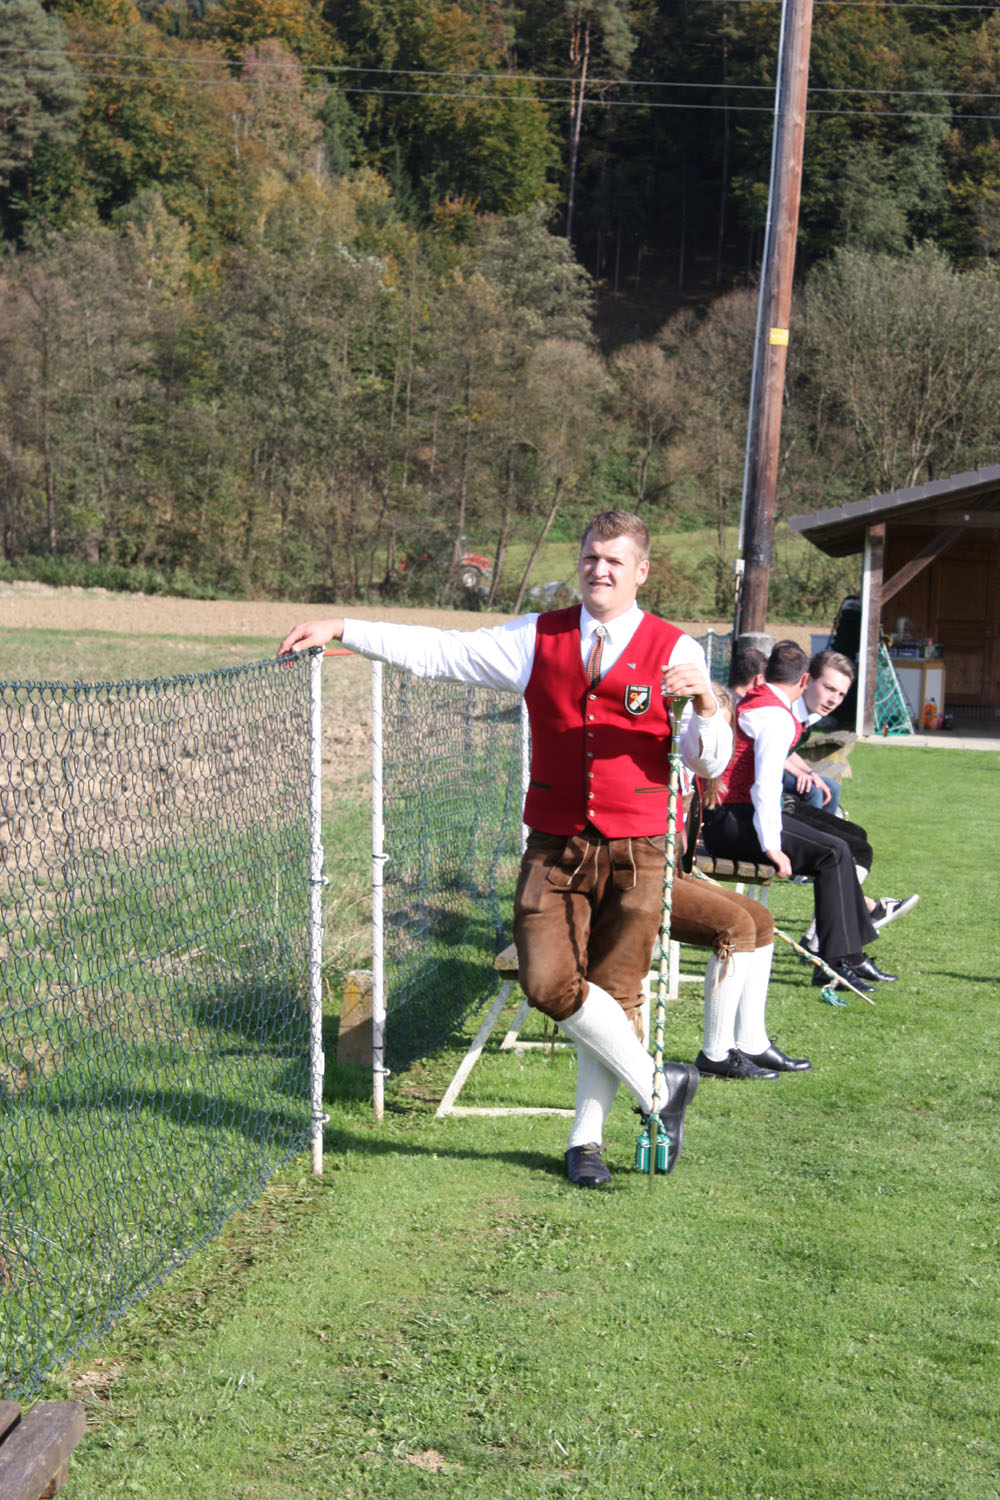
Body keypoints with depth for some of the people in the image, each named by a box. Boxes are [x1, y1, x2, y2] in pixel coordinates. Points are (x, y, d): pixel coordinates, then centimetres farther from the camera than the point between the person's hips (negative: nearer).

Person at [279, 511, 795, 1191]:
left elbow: (710, 763, -5)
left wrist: (706, 705, -26)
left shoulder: (674, 650, 0)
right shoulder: (538, 638, 8)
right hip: (554, 847, 2)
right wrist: (342, 630, 2)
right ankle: (657, 1085, 6)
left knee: (614, 995, 3)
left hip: (636, 852, -2)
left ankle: (587, 1138, 19)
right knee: (549, 982, -12)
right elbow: (442, 652, 7)